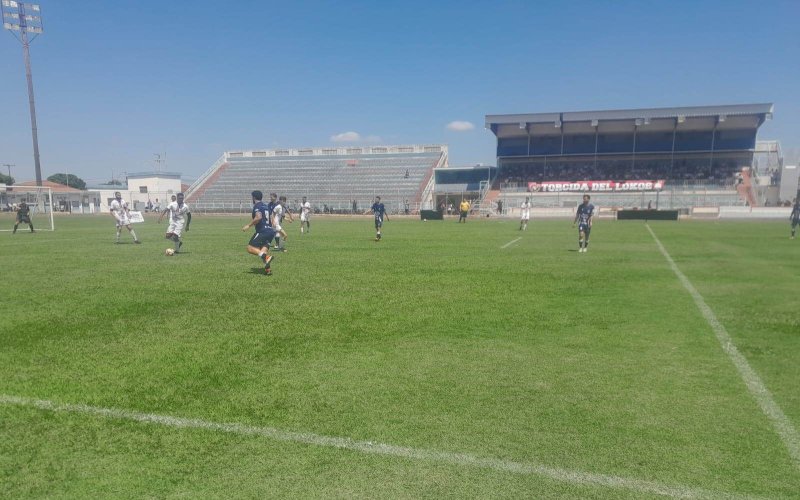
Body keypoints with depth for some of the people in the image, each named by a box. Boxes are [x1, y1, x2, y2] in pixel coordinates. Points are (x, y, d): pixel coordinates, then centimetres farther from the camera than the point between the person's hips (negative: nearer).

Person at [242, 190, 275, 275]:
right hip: (270, 230, 8)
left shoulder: (257, 206, -5)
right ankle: (268, 269, -7)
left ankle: (266, 257, -26)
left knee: (250, 248, -8)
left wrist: (249, 225, -15)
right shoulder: (266, 206, 21)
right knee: (264, 250, 7)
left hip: (262, 231, -8)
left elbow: (258, 217, -22)